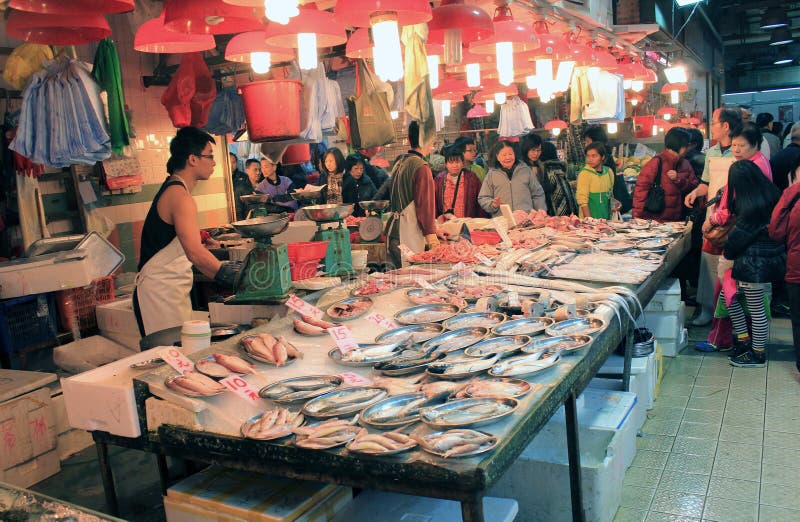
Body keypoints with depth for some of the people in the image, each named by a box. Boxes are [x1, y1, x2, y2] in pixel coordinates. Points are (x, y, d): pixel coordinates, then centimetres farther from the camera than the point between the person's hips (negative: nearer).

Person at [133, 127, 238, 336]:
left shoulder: (172, 190, 16)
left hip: (171, 290, 10)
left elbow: (190, 249, 20)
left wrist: (225, 267, 15)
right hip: (160, 293, -10)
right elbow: (195, 252, -26)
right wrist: (231, 275, -20)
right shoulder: (179, 195, -16)